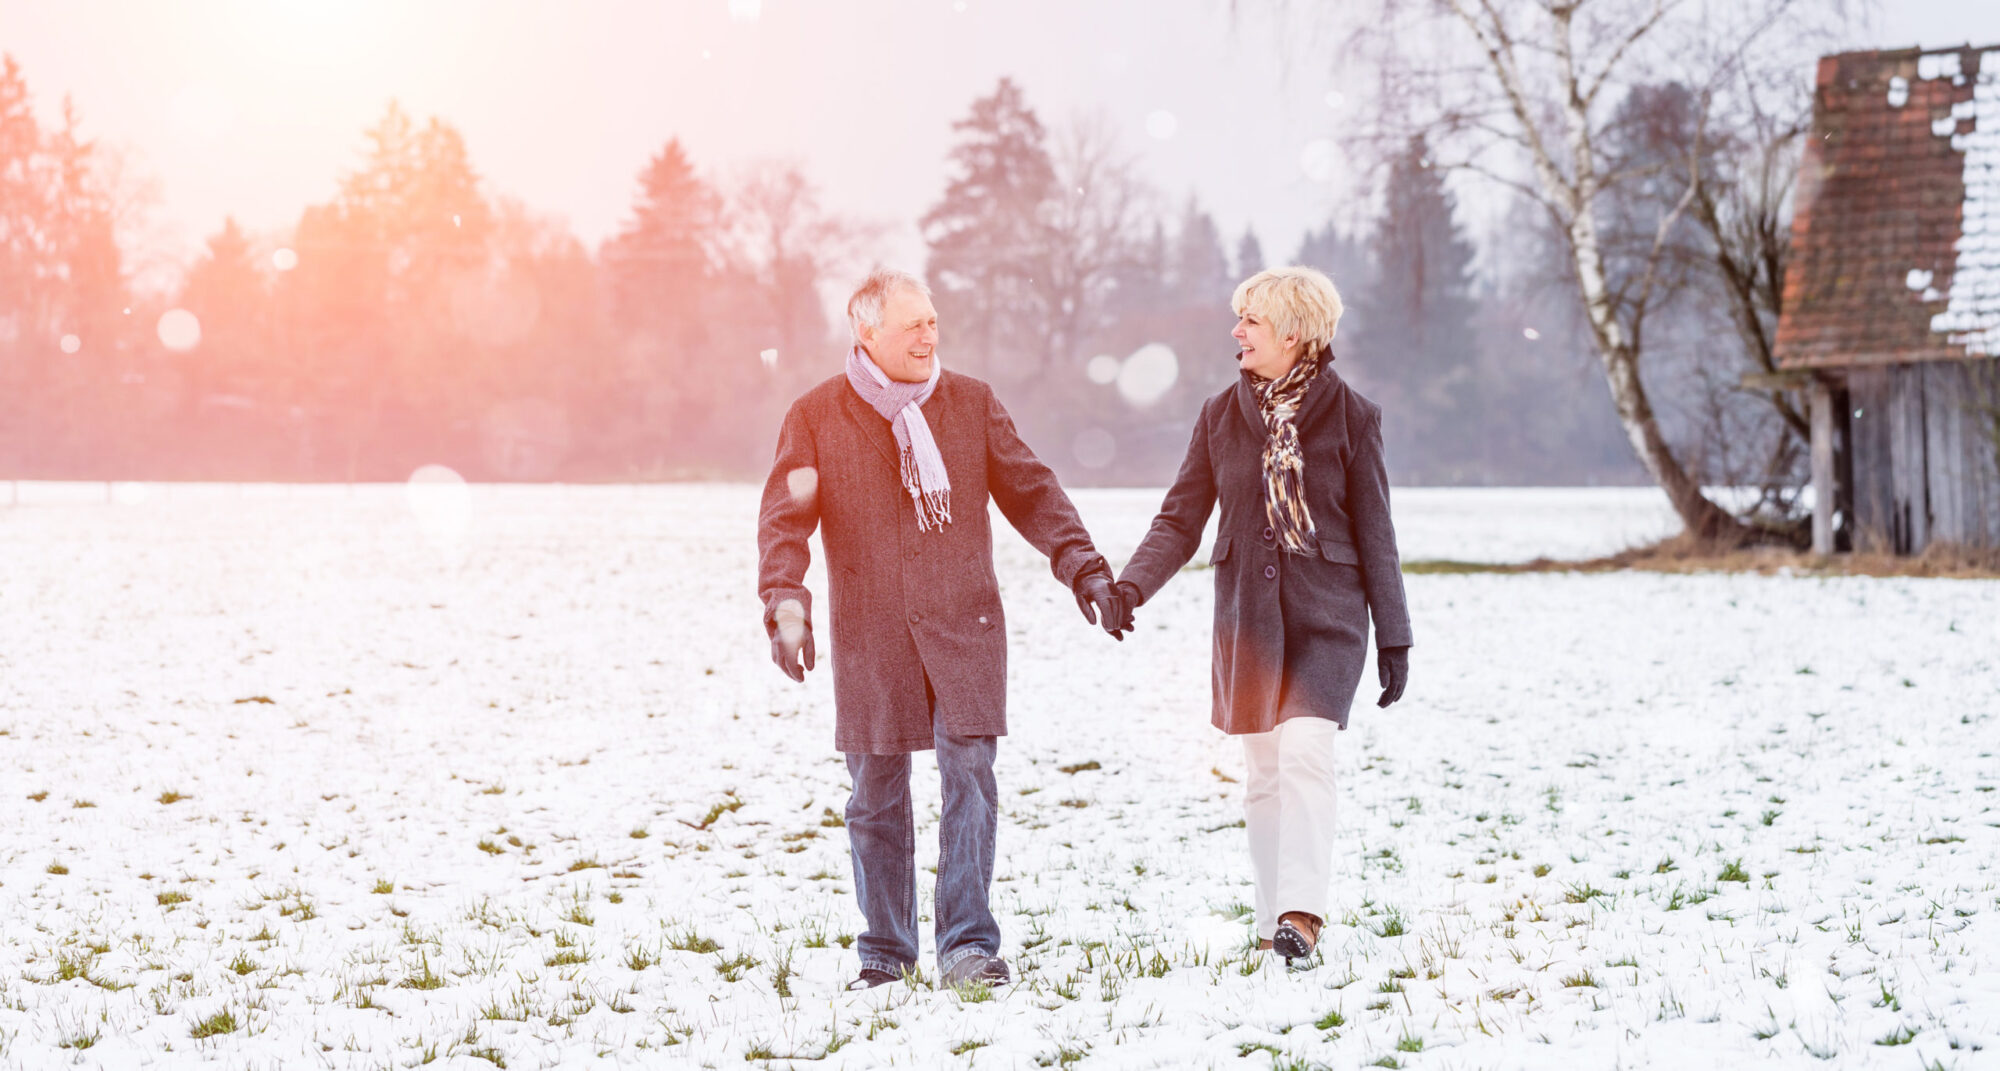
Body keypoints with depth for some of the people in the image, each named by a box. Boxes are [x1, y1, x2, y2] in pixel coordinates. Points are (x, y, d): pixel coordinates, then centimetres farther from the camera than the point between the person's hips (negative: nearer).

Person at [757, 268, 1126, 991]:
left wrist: (1082, 567, 2)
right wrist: (786, 604, -16)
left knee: (970, 776, -9)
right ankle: (886, 951, 16)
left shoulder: (972, 404, 9)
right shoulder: (816, 418, 3)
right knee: (878, 792, 4)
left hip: (965, 625, 1)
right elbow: (785, 518, -2)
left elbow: (1031, 493, 12)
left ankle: (968, 944, -6)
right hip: (870, 633, -1)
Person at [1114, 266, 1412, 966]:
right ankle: (1273, 920, 14)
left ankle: (1301, 912, -23)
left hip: (1326, 616, -3)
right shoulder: (1221, 416, 6)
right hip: (1247, 614, 3)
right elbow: (1180, 520, 6)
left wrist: (1394, 638, 2)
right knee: (1263, 769, 7)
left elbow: (1375, 534, 2)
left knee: (1305, 749, -21)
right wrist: (1132, 584, -12)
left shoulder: (1351, 417, -2)